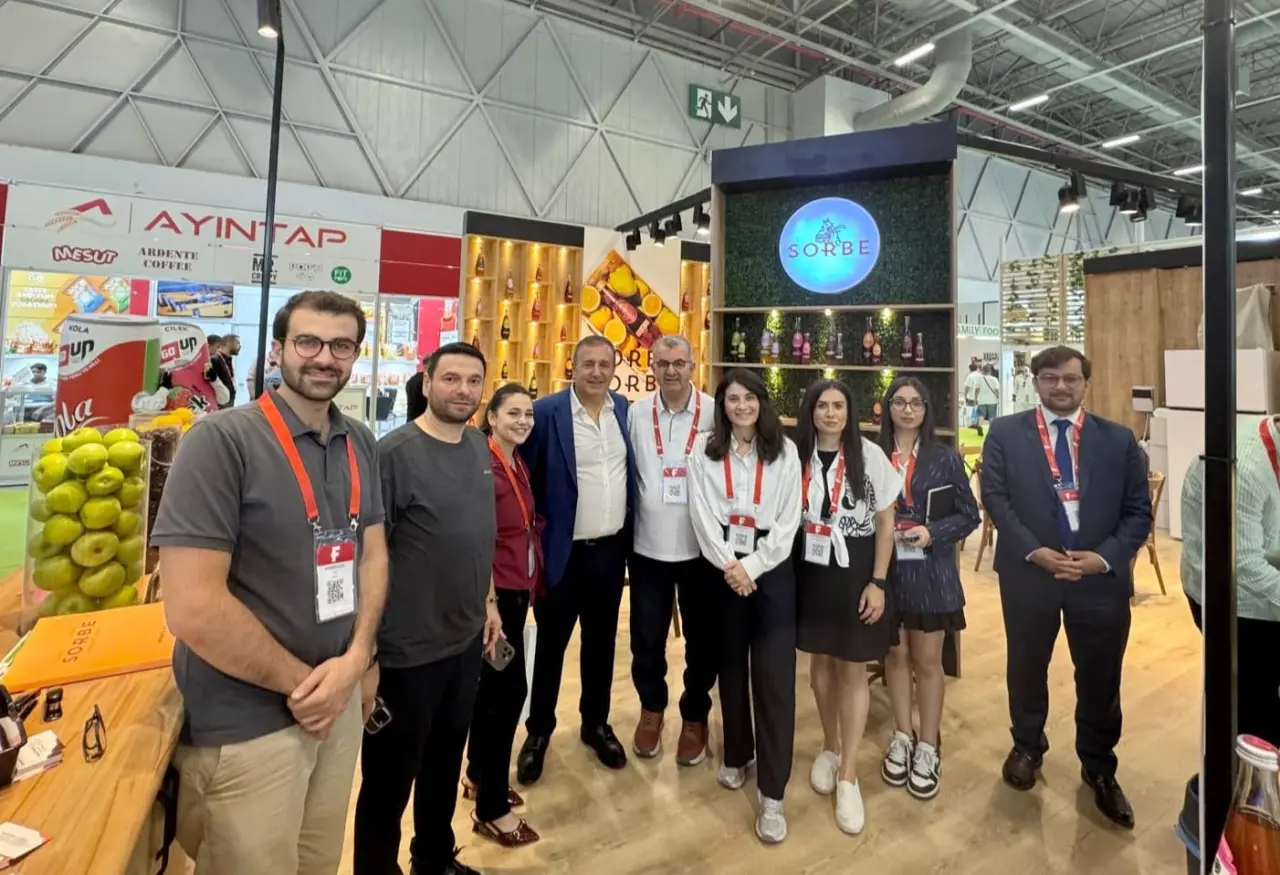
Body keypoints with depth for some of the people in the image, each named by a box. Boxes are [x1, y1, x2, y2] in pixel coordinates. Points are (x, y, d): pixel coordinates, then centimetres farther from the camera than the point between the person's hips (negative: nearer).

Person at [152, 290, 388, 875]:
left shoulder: (362, 444, 2)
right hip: (245, 727, -5)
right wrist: (301, 682, -13)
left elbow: (372, 552, 5)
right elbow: (193, 608, -22)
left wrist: (354, 660, -9)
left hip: (339, 700, 6)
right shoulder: (222, 440, -17)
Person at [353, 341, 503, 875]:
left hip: (466, 640, 7)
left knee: (446, 764, 25)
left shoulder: (480, 448, 3)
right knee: (389, 779, 15)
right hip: (406, 650, -6)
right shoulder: (394, 453, -18)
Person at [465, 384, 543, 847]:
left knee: (493, 684, 20)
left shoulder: (519, 464, 8)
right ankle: (491, 808, 19)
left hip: (517, 589, 9)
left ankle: (478, 775, 40)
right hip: (494, 593, -9)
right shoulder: (484, 466, -19)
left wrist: (531, 583, 12)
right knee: (509, 688, 1)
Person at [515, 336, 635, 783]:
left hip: (612, 549, 5)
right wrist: (535, 526, -7)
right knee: (551, 644, 11)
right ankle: (538, 731, 32)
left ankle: (596, 723, 38)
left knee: (601, 642, 18)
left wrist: (629, 529, 11)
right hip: (565, 551, -4)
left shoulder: (625, 409, 3)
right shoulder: (546, 411, -13)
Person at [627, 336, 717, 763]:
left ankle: (694, 717, 38)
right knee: (646, 638, 14)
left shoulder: (716, 413, -7)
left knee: (701, 638, 14)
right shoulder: (635, 414, -2)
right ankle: (651, 707, 41)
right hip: (648, 546, 1)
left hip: (702, 546, -1)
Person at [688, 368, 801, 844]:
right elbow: (702, 513, -3)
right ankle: (736, 755, 35)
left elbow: (788, 519, -4)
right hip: (722, 569, 1)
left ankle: (772, 793, 8)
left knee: (775, 676, -2)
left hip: (772, 570, -1)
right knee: (731, 666, 14)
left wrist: (752, 566, -12)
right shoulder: (705, 449, 2)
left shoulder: (784, 452, 0)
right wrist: (728, 565, -12)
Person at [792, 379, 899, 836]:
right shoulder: (797, 456, -1)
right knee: (821, 661, 15)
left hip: (855, 571, -2)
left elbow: (886, 522, -4)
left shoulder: (870, 455, -8)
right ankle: (830, 747, 37)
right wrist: (786, 570, 2)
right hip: (810, 571, 3)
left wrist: (878, 582, -8)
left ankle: (848, 776, 18)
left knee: (853, 669, 5)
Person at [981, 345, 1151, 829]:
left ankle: (1099, 768, 38)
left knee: (1100, 678, 15)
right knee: (1027, 667, 17)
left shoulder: (1119, 439, 3)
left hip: (1101, 576, 1)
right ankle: (1027, 746, 42)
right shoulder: (1005, 433, -2)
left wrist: (1105, 557, -14)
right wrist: (1033, 551, -17)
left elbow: (1138, 511, 0)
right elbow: (996, 499, -7)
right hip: (1028, 572, -1)